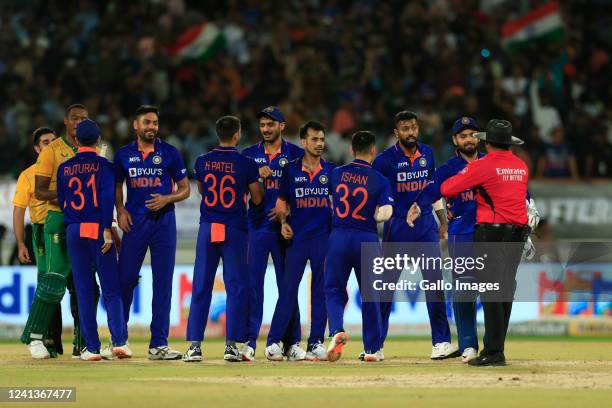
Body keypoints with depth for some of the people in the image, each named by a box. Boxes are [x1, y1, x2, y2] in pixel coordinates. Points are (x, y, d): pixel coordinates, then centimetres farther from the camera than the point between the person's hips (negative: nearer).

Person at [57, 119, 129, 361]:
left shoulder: (64, 168, 8)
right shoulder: (103, 165, -2)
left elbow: (61, 202, 11)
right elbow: (107, 197, -12)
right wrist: (107, 229, -14)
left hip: (73, 231, 2)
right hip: (98, 229, -2)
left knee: (83, 290, 5)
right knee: (111, 289, 0)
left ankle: (92, 347, 2)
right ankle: (119, 341, -13)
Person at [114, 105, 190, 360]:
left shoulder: (169, 153, 3)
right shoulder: (124, 154, 6)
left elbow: (185, 188, 6)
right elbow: (117, 186, 17)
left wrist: (167, 199, -13)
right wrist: (120, 209, 0)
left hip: (163, 220, -1)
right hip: (134, 221, 1)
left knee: (163, 281, -1)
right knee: (125, 278, -2)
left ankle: (158, 344, 1)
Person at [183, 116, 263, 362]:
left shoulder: (203, 162, 3)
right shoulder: (245, 164, -6)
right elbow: (257, 199, 0)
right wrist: (254, 181, 19)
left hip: (207, 230, 2)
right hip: (235, 230, -2)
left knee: (201, 287, 4)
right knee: (236, 287, 4)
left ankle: (194, 345, 0)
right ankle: (232, 344, -1)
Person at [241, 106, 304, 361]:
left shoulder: (295, 154, 5)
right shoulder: (250, 154, 11)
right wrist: (256, 175, -11)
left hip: (284, 227, -1)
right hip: (257, 226, 1)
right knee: (253, 284, -3)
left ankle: (292, 342, 9)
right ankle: (249, 342, -3)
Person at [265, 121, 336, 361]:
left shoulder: (332, 170, 8)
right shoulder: (291, 170, 5)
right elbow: (282, 202, 10)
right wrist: (283, 222, -7)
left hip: (324, 237, 2)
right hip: (297, 236, -2)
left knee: (321, 290, 4)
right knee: (288, 288, -6)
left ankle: (316, 342, 9)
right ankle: (273, 342, -6)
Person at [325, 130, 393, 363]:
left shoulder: (336, 174, 2)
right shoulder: (379, 180, -5)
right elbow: (385, 213, -13)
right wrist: (372, 217, 5)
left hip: (338, 238, 1)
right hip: (367, 239, -1)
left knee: (334, 290, 10)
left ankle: (337, 330, -17)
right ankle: (372, 348, 15)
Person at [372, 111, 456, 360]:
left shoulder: (427, 154, 7)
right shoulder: (386, 159, -7)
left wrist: (442, 220, 18)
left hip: (426, 224, 3)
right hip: (397, 225, -3)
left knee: (434, 280, -5)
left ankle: (441, 342, -5)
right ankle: (375, 343, 9)